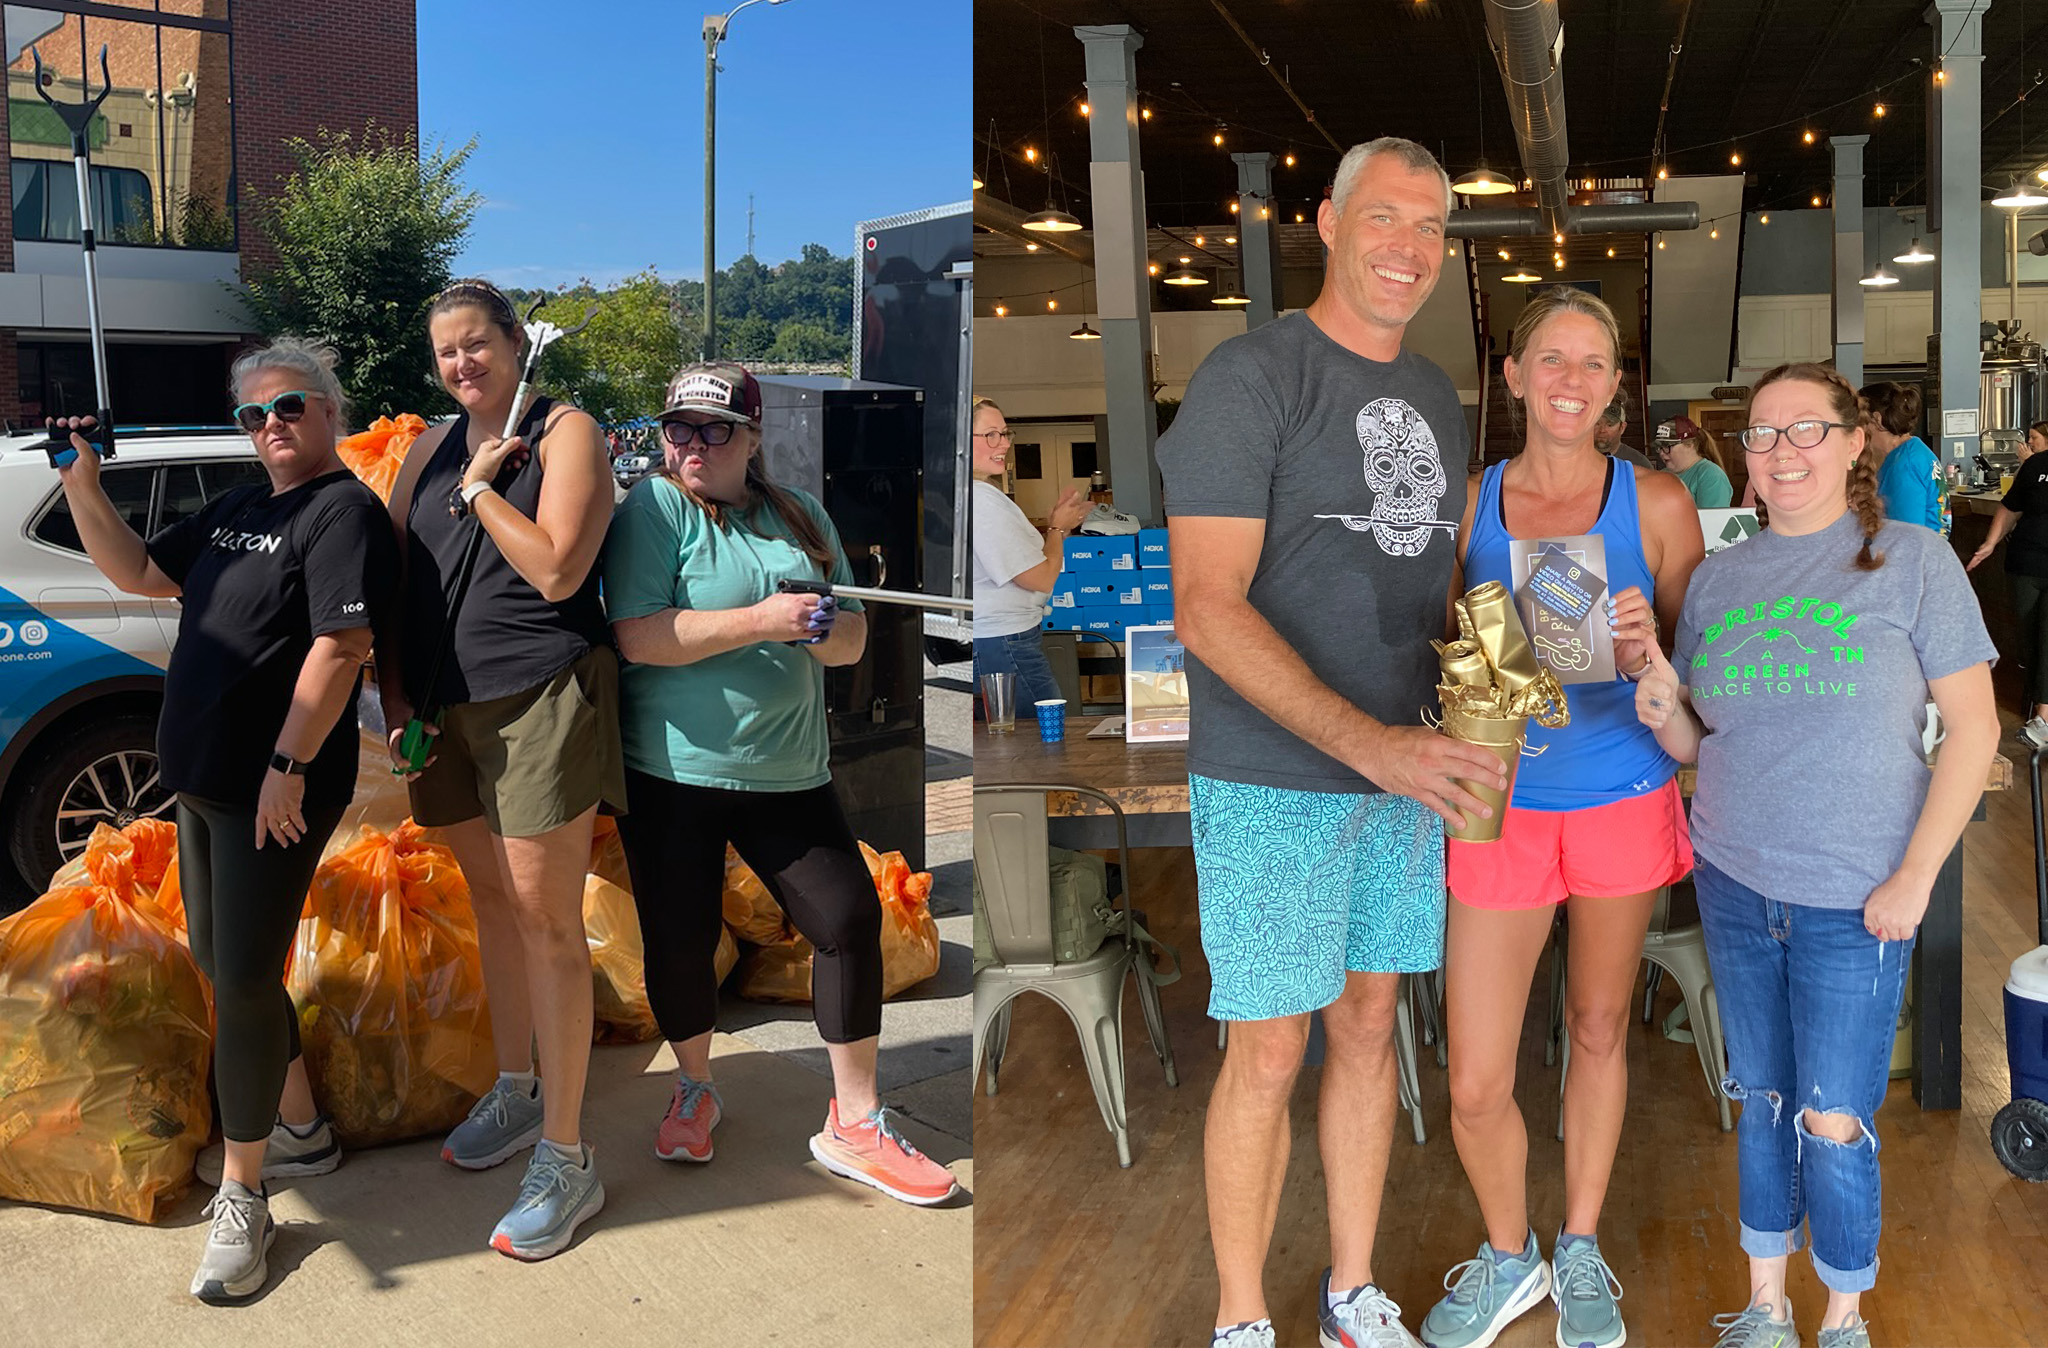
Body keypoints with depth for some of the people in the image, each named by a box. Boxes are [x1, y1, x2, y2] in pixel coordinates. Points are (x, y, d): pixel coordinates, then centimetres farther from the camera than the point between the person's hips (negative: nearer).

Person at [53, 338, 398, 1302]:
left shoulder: (343, 510, -13)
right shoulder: (236, 510, 15)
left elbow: (341, 644, -22)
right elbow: (140, 575, 20)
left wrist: (288, 768, -25)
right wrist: (83, 491, 4)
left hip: (276, 791, -9)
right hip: (205, 779, 9)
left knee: (243, 981, -6)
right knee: (220, 962, 17)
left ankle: (242, 1201, 6)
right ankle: (299, 1131, 34)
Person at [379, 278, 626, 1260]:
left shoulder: (564, 432, -4)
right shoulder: (431, 450, 15)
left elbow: (555, 570, -17)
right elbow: (389, 581, 17)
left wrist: (479, 487, -8)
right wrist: (395, 697, 8)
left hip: (540, 699, -7)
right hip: (448, 705, 7)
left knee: (545, 918, -8)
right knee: (490, 899, 17)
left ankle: (565, 1158, -1)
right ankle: (515, 1094, 34)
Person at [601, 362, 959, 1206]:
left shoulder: (800, 517, 11)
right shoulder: (652, 509, -5)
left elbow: (853, 638, 12)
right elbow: (638, 636, -17)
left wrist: (823, 629, -12)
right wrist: (761, 620, -22)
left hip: (786, 772, 4)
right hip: (672, 771, -3)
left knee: (850, 917, -2)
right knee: (680, 939, 5)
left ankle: (855, 1123, 12)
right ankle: (695, 1089, 34)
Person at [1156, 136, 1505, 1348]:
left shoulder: (1437, 398, 12)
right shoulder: (1250, 377, -11)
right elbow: (1208, 607, -18)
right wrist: (1367, 744, -25)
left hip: (1404, 770, 7)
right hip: (1272, 782, -6)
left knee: (1371, 1027, 15)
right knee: (1269, 1054, 1)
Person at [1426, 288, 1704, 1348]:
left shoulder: (1657, 504, -2)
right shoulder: (1469, 504, 1)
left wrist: (1647, 649, -18)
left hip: (1621, 796, 0)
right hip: (1501, 805, 0)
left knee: (1599, 1030, 16)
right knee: (1475, 1087, 0)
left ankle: (1580, 1252, 37)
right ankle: (1507, 1257, 28)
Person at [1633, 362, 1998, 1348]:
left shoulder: (1913, 560, -4)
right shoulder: (1718, 577, 8)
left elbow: (1973, 726, -6)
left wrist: (1914, 876, -13)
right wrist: (1664, 710, -12)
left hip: (1854, 898, -4)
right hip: (1734, 884, 4)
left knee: (1833, 1125, -1)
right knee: (1761, 1104, 15)